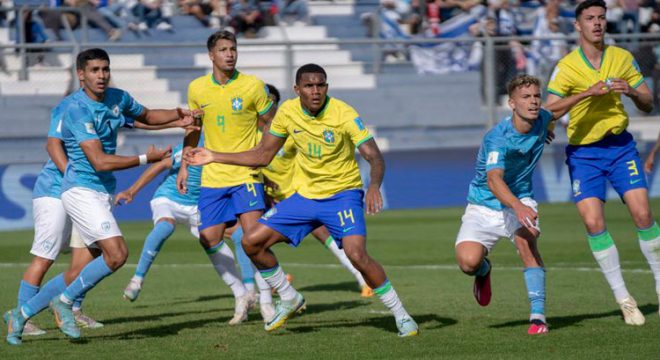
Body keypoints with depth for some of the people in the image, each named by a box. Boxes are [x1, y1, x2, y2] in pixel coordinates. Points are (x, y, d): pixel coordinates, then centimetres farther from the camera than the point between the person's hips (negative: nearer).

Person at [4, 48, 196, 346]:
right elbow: (100, 161, -23)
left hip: (101, 193, 8)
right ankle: (65, 301, -4)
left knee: (83, 272, 9)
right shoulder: (77, 109, -17)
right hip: (81, 189, -8)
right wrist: (146, 159, -21)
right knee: (116, 254, -22)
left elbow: (146, 116, 28)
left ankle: (23, 314, 20)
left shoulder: (118, 98, 6)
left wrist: (177, 115, 9)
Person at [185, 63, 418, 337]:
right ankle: (289, 300, 20)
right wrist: (214, 157, 3)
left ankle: (400, 314, -9)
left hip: (342, 194, -5)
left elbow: (374, 157, -24)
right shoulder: (288, 112, -5)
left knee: (357, 255, -27)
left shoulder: (344, 114, -19)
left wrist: (374, 186, -45)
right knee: (252, 242, -2)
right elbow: (262, 155, 7)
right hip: (304, 195, 5)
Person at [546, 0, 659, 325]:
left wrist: (632, 92, -15)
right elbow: (549, 108, -19)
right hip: (583, 152, -2)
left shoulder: (622, 58, 3)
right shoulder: (567, 66, -6)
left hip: (620, 146, 2)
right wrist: (587, 93, -29)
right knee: (594, 223, -13)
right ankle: (623, 298, -3)